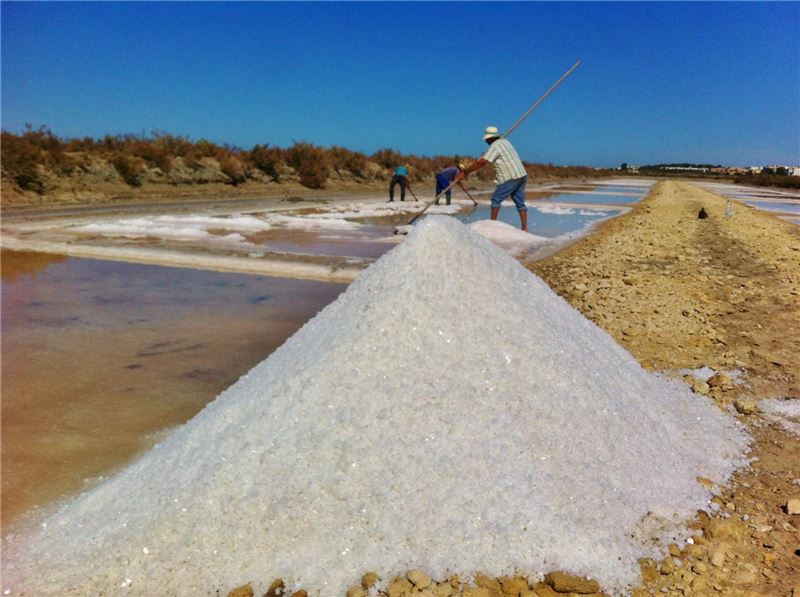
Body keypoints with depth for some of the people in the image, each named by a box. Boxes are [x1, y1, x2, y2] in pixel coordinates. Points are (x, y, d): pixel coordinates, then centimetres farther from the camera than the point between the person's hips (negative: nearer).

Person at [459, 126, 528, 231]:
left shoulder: (494, 146, -13)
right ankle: (525, 228, 6)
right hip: (521, 175, 9)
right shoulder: (504, 141, 16)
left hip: (510, 178, -9)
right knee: (520, 202, 9)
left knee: (496, 199, 2)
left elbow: (481, 163, -18)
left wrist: (466, 171, -11)